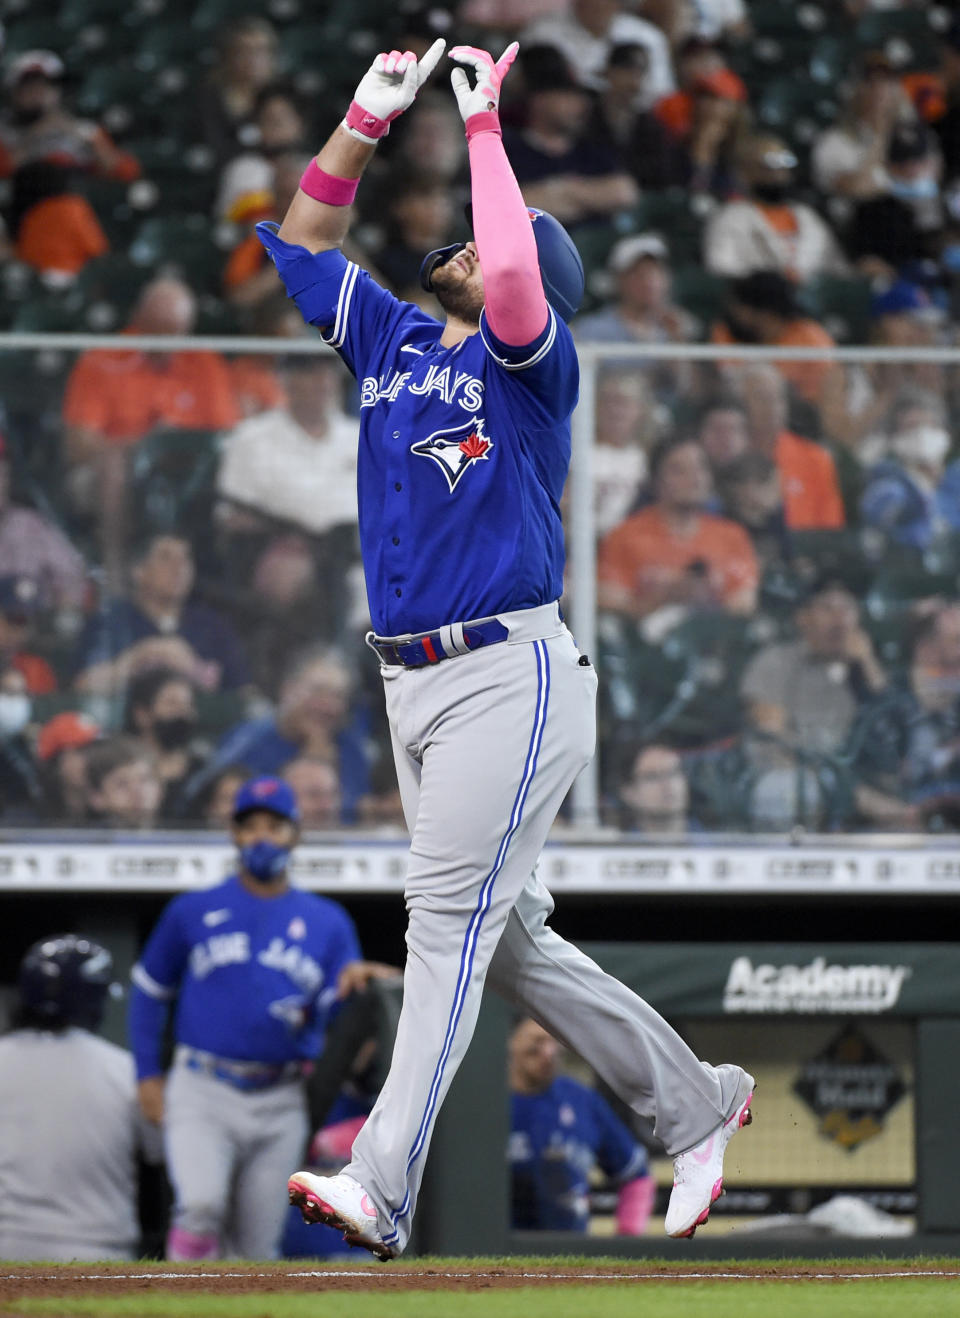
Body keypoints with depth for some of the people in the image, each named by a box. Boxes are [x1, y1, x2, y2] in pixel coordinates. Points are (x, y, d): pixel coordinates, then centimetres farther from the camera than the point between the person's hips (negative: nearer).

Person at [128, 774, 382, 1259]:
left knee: (257, 1250, 4)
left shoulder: (328, 923, 11)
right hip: (203, 1092, -2)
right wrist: (148, 1075, 6)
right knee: (201, 1203, -26)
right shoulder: (193, 911, 8)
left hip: (280, 1107, 2)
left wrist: (351, 988, -20)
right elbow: (149, 991, 15)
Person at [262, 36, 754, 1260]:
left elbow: (511, 274, -25)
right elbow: (301, 245, 20)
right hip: (411, 684, 8)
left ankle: (381, 1190, -22)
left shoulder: (530, 360, -4)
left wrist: (484, 127, -16)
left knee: (449, 920, -14)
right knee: (507, 937, 12)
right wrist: (367, 120, 9)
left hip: (509, 679, -8)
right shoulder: (392, 342, 16)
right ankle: (694, 1103, 25)